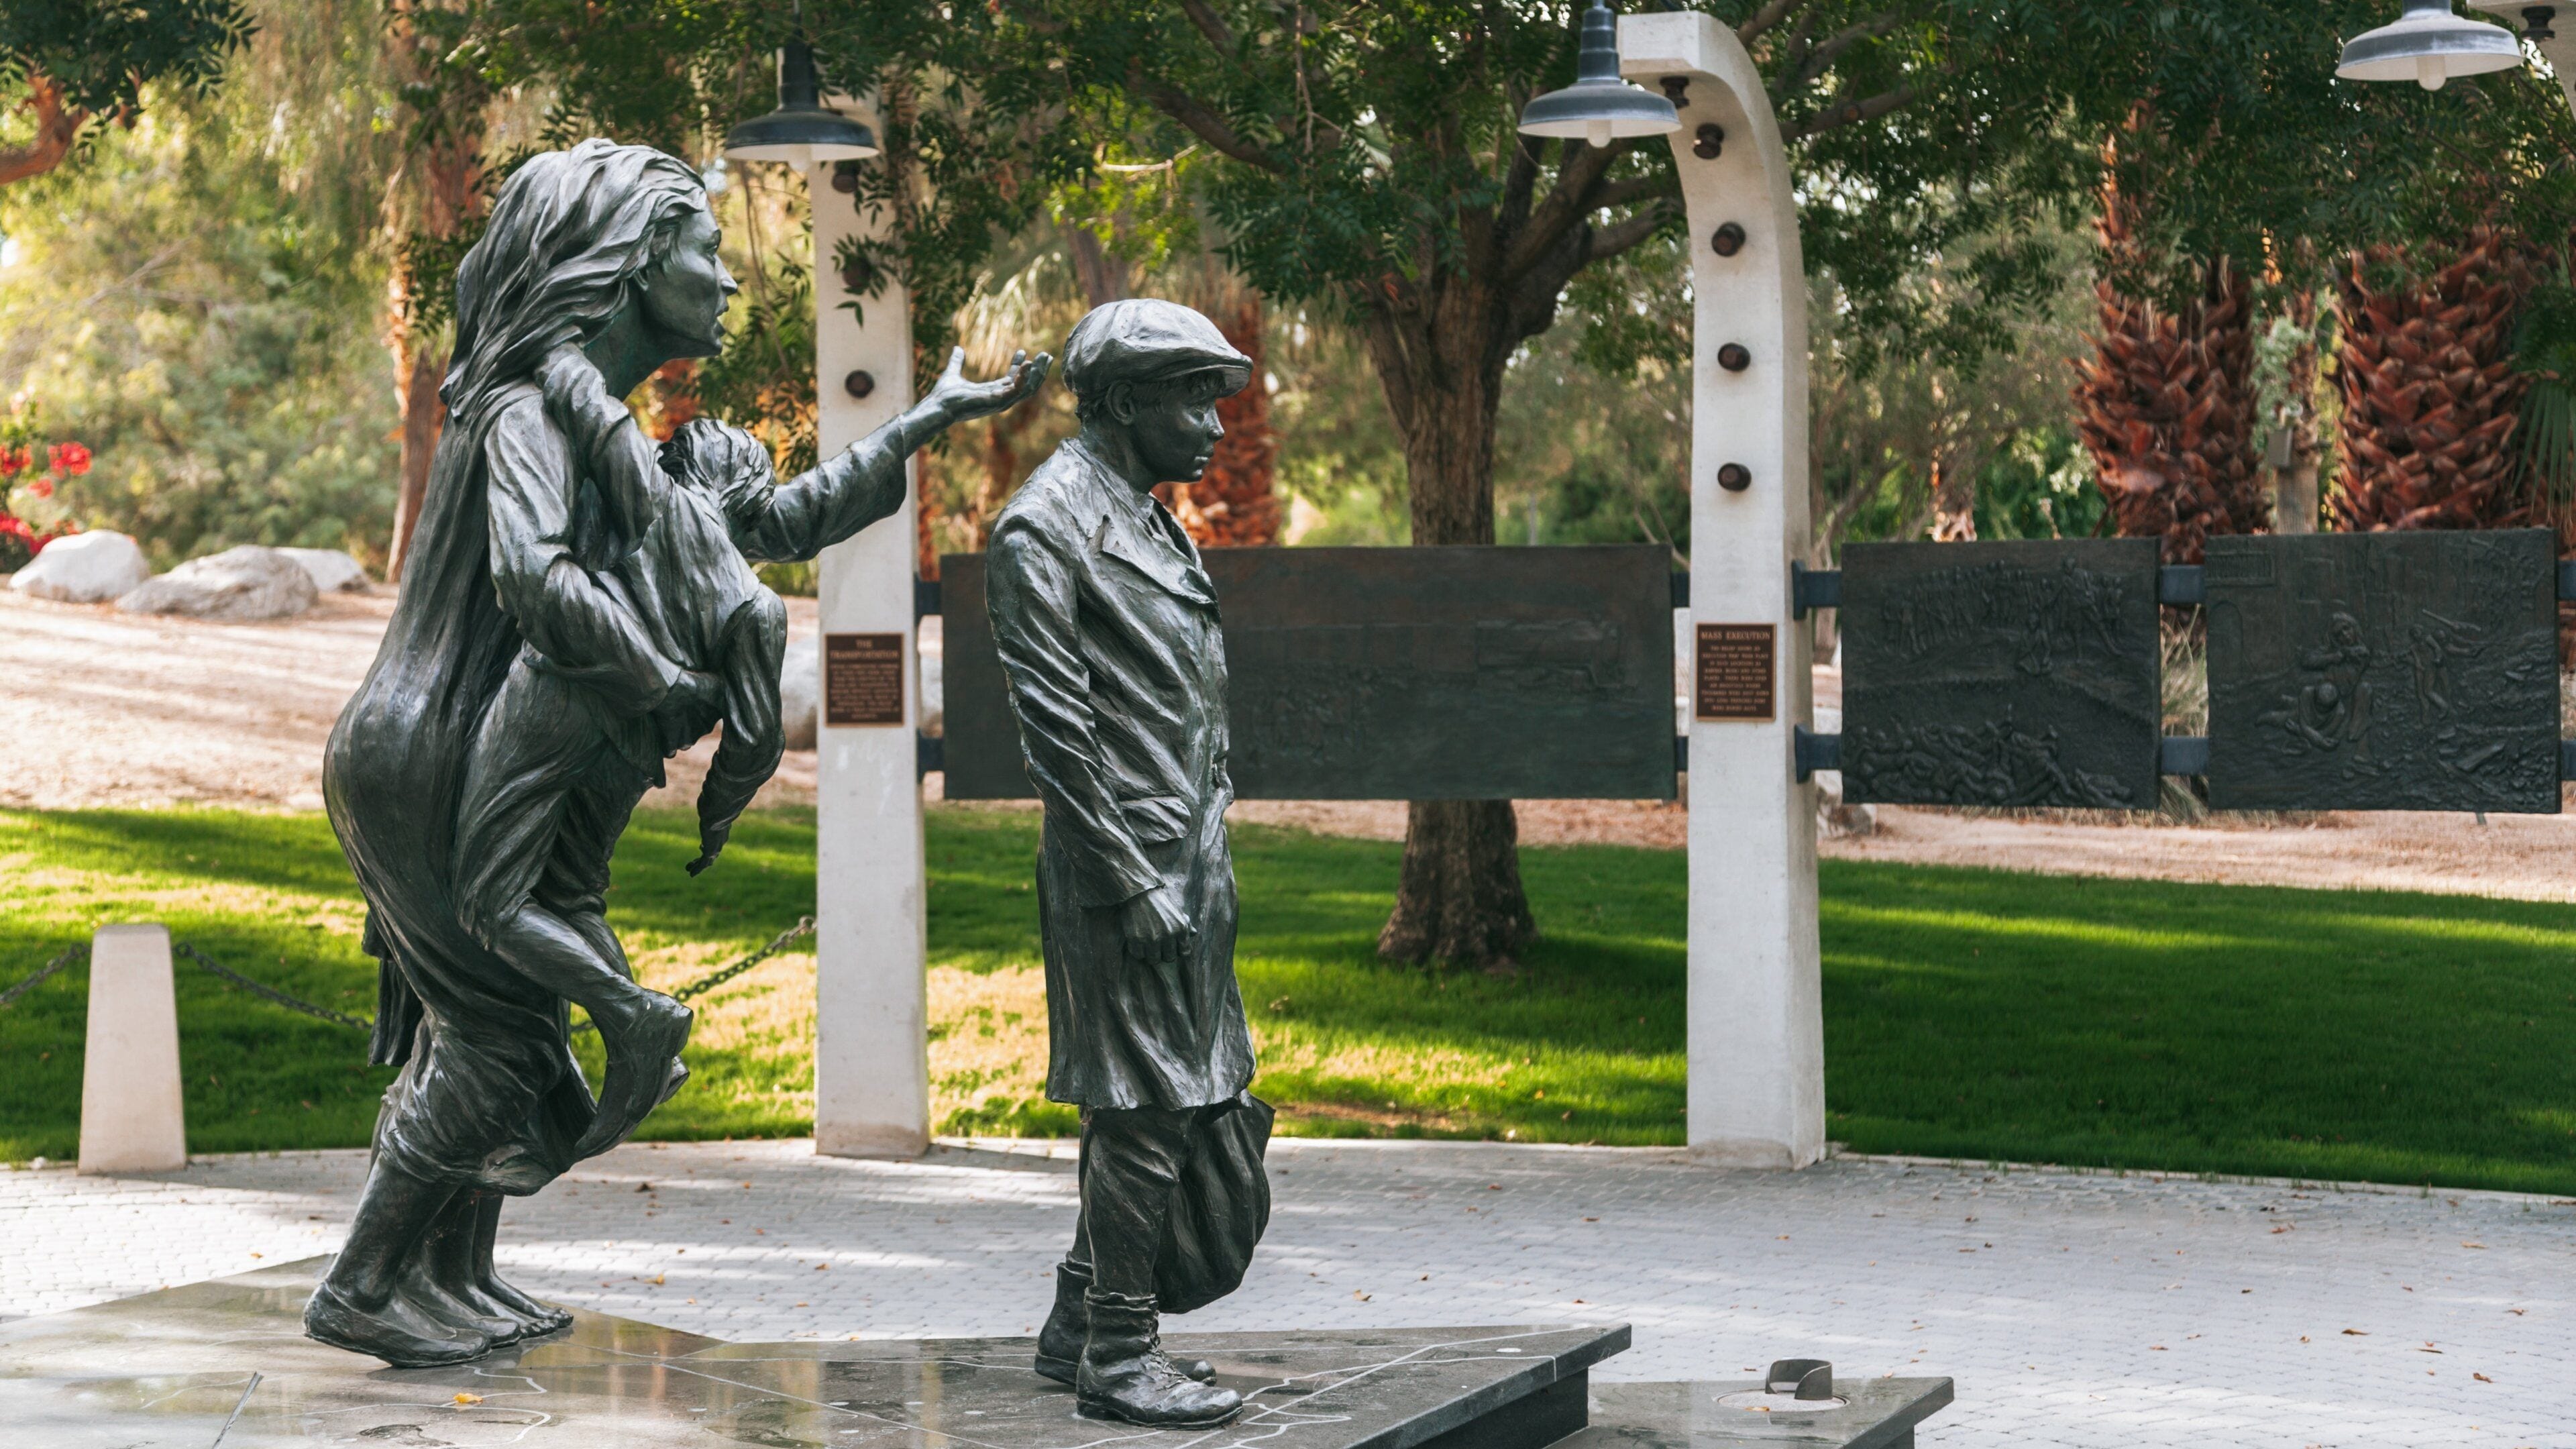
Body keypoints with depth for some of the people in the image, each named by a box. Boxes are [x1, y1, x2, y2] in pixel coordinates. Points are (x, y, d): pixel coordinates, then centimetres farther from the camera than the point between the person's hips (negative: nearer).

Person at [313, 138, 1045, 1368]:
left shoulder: (611, 429, 17)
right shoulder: (536, 405, -14)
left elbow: (772, 524, 24)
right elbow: (532, 575, -29)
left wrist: (928, 424, 25)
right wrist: (672, 682, -20)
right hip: (444, 762, -10)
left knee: (484, 1028, 15)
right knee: (494, 1032, -5)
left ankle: (451, 1279, 26)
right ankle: (363, 1289, 4)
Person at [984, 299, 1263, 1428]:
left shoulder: (1152, 526, 19)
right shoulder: (1048, 525, -10)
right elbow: (1053, 721, -16)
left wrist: (1210, 859, 17)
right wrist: (1132, 878, -18)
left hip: (1190, 860, 10)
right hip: (1123, 867, -10)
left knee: (1193, 1095, 13)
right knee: (1145, 1108, -7)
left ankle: (1081, 1326, 22)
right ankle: (1117, 1355, 1)